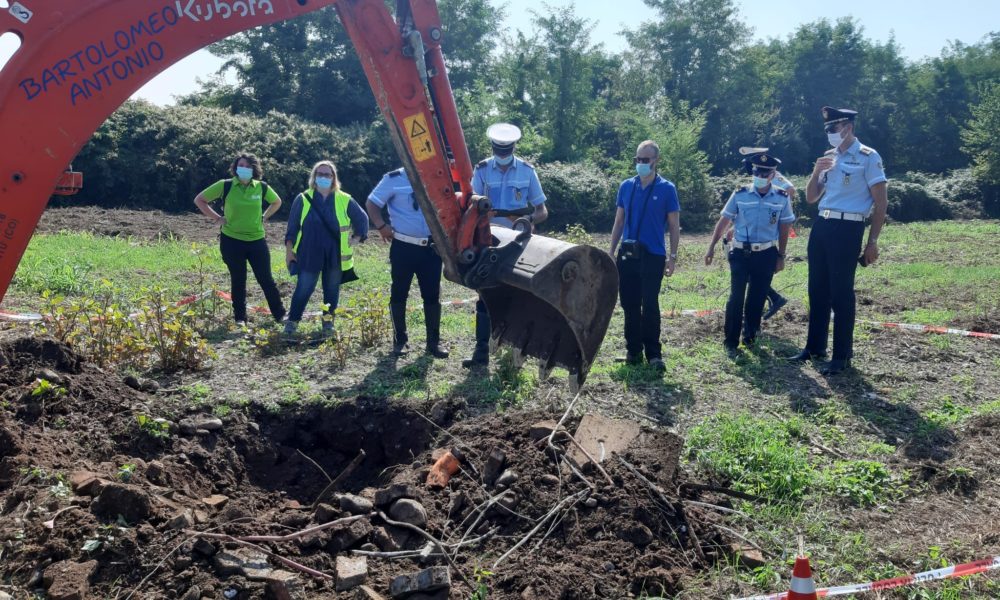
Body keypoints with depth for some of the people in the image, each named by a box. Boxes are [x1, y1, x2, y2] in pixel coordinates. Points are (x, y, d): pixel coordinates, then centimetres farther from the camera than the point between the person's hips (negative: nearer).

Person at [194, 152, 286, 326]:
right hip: (232, 240, -1)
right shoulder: (225, 186, -6)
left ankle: (280, 315, 15)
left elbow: (277, 202, 19)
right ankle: (240, 317, 21)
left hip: (257, 241, 1)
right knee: (238, 281, 8)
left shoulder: (262, 187, -1)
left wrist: (264, 217, 7)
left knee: (266, 280, 4)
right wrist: (217, 218, -4)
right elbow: (199, 200, 2)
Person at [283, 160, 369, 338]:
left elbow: (362, 218, 14)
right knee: (303, 290, -3)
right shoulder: (303, 199, 2)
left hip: (335, 256, 1)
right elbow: (292, 227, 4)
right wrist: (289, 250, 1)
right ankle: (292, 323, 9)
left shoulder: (345, 200, 2)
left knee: (332, 291, 9)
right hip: (309, 255, -1)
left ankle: (328, 324, 21)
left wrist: (358, 237, 6)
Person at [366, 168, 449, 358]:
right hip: (404, 246, -3)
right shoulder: (394, 179, -4)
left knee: (432, 294, 4)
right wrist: (381, 226, -12)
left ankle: (434, 341, 12)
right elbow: (372, 203, 0)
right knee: (399, 293, 4)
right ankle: (400, 339, 16)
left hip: (431, 247, 3)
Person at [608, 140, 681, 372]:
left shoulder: (666, 189, -2)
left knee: (650, 305, -5)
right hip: (627, 255, 4)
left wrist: (672, 257, -7)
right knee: (629, 305, 8)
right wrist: (611, 252, 7)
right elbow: (619, 222, 12)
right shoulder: (626, 186, 8)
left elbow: (674, 226, 0)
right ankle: (633, 351, 17)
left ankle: (654, 354, 4)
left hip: (653, 256, -4)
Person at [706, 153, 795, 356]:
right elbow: (723, 221, 2)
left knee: (757, 298, 9)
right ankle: (731, 342, 1)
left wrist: (780, 256, 8)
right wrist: (712, 247, -1)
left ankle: (750, 336, 27)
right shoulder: (740, 195, -3)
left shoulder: (782, 198, 0)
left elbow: (784, 229, 8)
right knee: (736, 297, -6)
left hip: (766, 255, 1)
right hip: (740, 254, -1)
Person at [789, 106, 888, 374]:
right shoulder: (828, 157, 14)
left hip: (847, 229, -7)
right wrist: (816, 172, -1)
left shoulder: (868, 157, -5)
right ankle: (815, 346, 23)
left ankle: (842, 355, 4)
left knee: (841, 293, -4)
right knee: (817, 289, 11)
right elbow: (811, 198, 17)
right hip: (821, 226, 7)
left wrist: (872, 242, -11)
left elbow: (881, 202, -7)